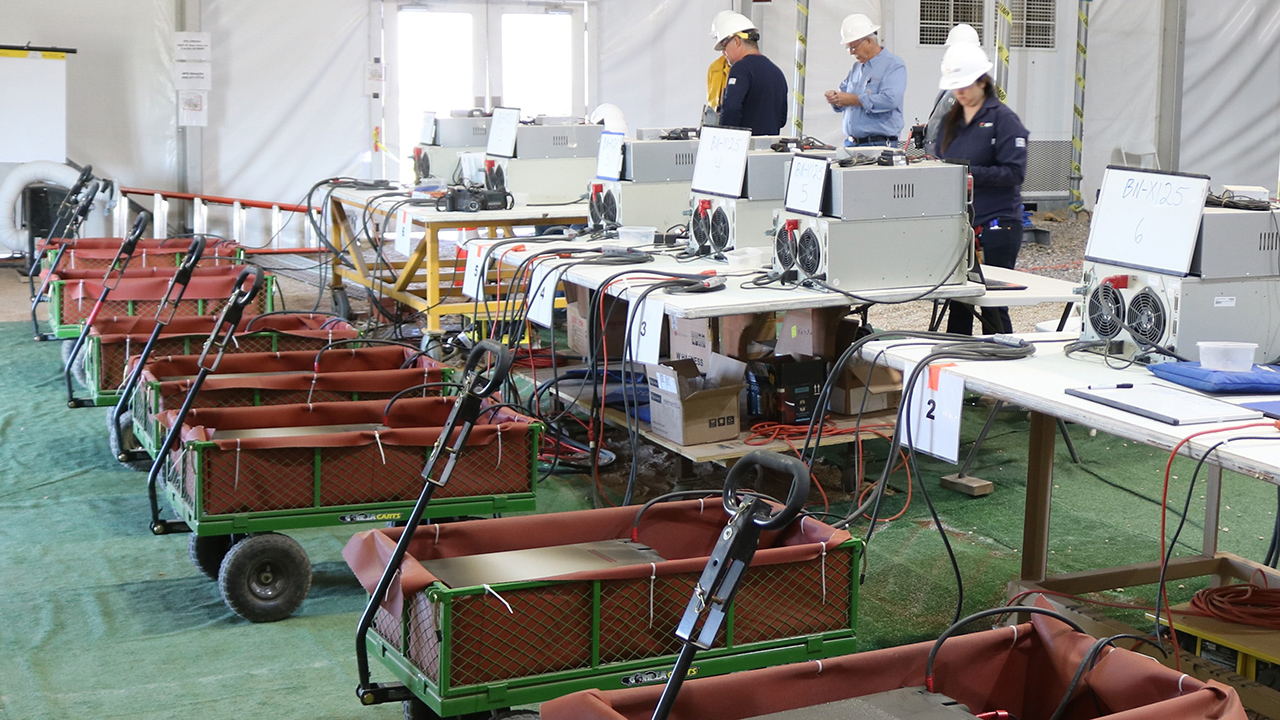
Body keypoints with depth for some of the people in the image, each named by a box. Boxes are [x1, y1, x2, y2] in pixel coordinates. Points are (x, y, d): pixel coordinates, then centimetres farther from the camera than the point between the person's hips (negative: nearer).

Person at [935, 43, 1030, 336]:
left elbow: (1014, 172, -14)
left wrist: (969, 173, -22)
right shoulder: (951, 120, 15)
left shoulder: (1003, 118, -6)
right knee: (957, 298, 8)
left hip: (996, 224, -6)